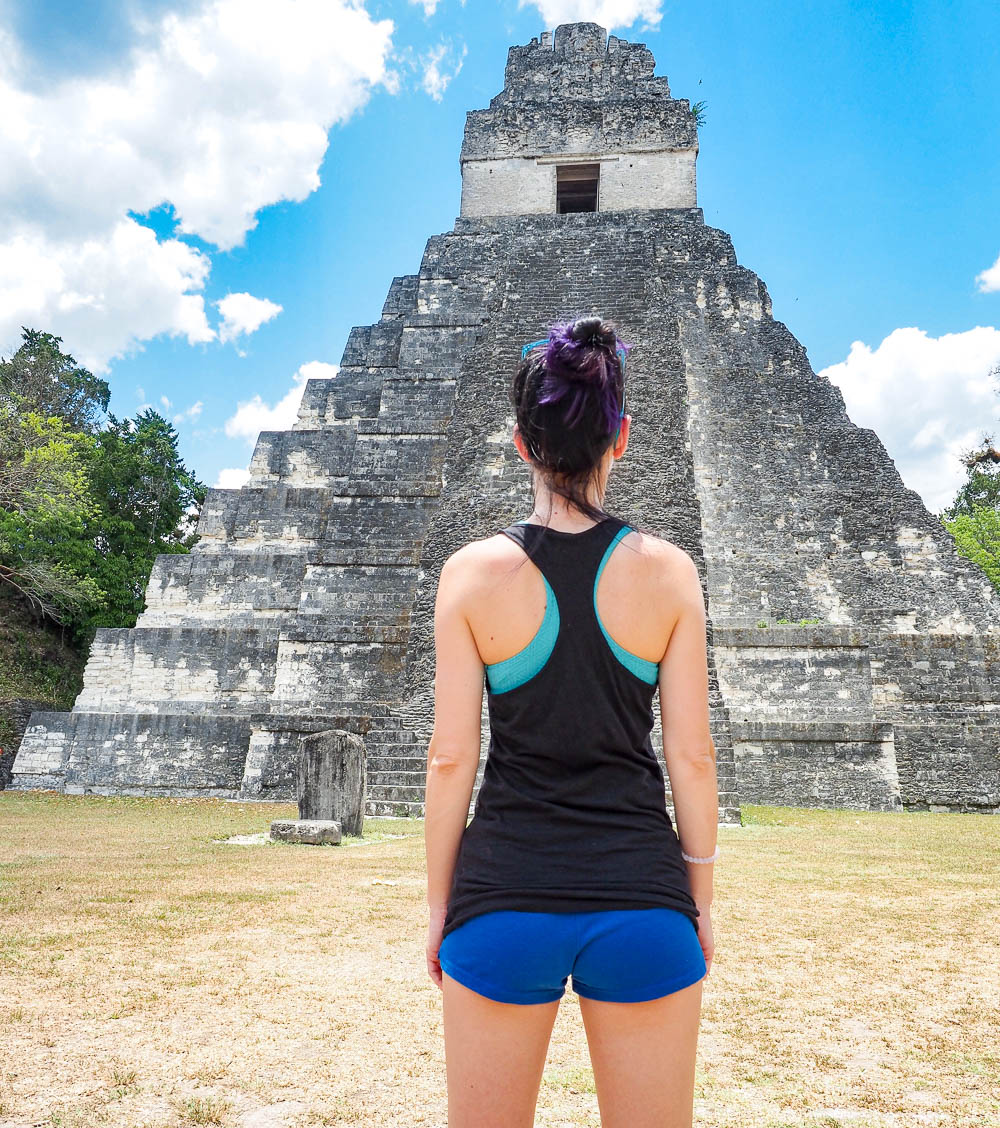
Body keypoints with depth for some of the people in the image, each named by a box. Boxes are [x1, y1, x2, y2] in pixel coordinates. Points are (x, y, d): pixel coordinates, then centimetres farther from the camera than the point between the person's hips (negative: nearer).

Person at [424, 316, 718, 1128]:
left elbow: (451, 757, -5)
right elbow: (691, 756, -2)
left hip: (504, 894, 0)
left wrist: (439, 904, 7)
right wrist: (700, 900, 11)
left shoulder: (473, 571, -7)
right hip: (641, 900, 1)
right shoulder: (667, 570, -5)